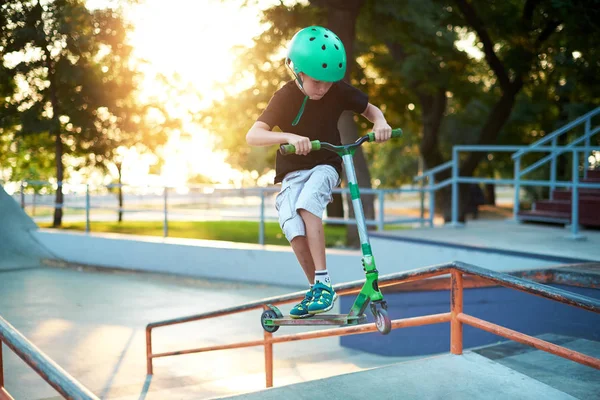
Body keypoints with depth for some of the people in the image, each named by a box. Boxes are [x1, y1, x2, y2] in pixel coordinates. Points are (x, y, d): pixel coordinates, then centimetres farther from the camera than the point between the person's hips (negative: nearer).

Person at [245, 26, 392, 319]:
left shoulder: (338, 91, -7)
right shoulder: (285, 97, -13)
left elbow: (370, 109, 8)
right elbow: (253, 136, -23)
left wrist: (380, 123, -17)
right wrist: (289, 136, -41)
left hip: (325, 166, 0)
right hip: (293, 171, 0)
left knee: (307, 204, -33)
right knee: (294, 228, -23)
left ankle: (323, 283, -29)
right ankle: (315, 288, -2)